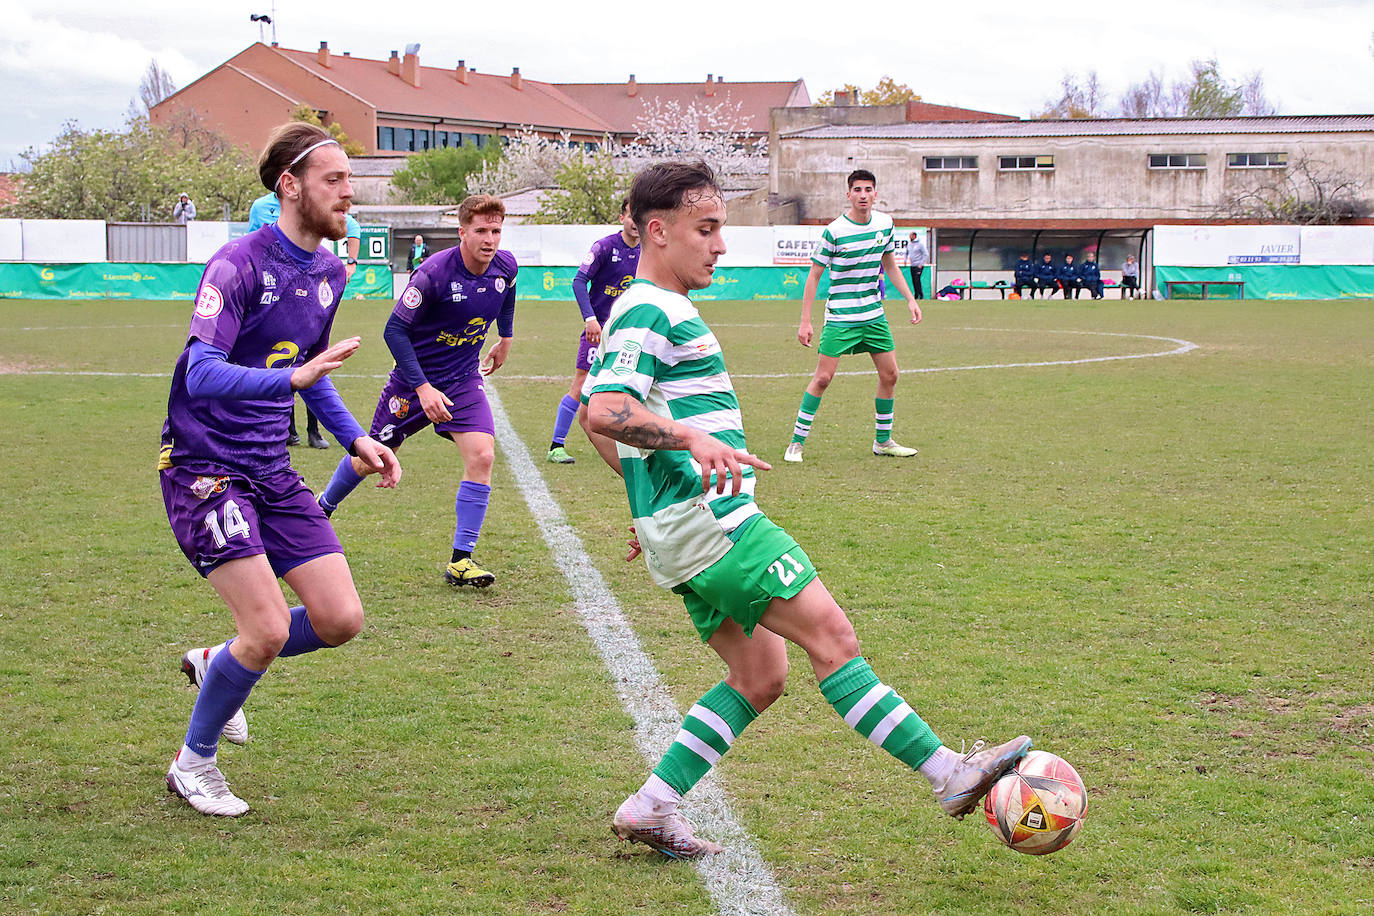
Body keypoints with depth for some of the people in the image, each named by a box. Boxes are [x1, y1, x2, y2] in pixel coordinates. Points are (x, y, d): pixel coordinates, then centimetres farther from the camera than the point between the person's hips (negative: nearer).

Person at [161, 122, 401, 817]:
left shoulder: (329, 271, 9)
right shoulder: (238, 265, -17)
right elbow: (202, 375, -27)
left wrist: (354, 437, 12)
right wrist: (293, 376, -40)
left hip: (272, 472, 8)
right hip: (204, 466, -8)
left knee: (341, 618, -1)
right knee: (269, 631, -15)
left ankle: (216, 664, 25)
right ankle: (193, 763, 8)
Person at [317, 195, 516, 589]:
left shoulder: (506, 267, -10)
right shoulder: (433, 273, -28)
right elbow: (395, 330, -21)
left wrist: (505, 339, 27)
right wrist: (423, 388, -25)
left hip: (464, 379, 4)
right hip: (415, 379, -3)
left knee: (481, 456, -17)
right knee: (370, 460, 10)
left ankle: (461, 560, -10)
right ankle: (323, 507, 41)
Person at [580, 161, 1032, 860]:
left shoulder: (654, 312, 21)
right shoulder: (649, 312, -12)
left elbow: (602, 408, 31)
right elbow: (602, 412, -25)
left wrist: (654, 510, 32)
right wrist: (693, 438, -36)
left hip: (684, 529, 11)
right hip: (712, 521, -11)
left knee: (758, 677, 11)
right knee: (830, 634, -11)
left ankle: (650, 808, 9)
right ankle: (948, 774, -11)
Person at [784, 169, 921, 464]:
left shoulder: (885, 223, 3)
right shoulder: (834, 232, -14)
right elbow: (813, 276, -8)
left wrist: (909, 299, 12)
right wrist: (805, 321, -12)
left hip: (874, 315, 6)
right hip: (840, 317, -5)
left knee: (889, 375, 6)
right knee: (823, 377, -9)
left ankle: (883, 441, 20)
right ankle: (797, 442, -1)